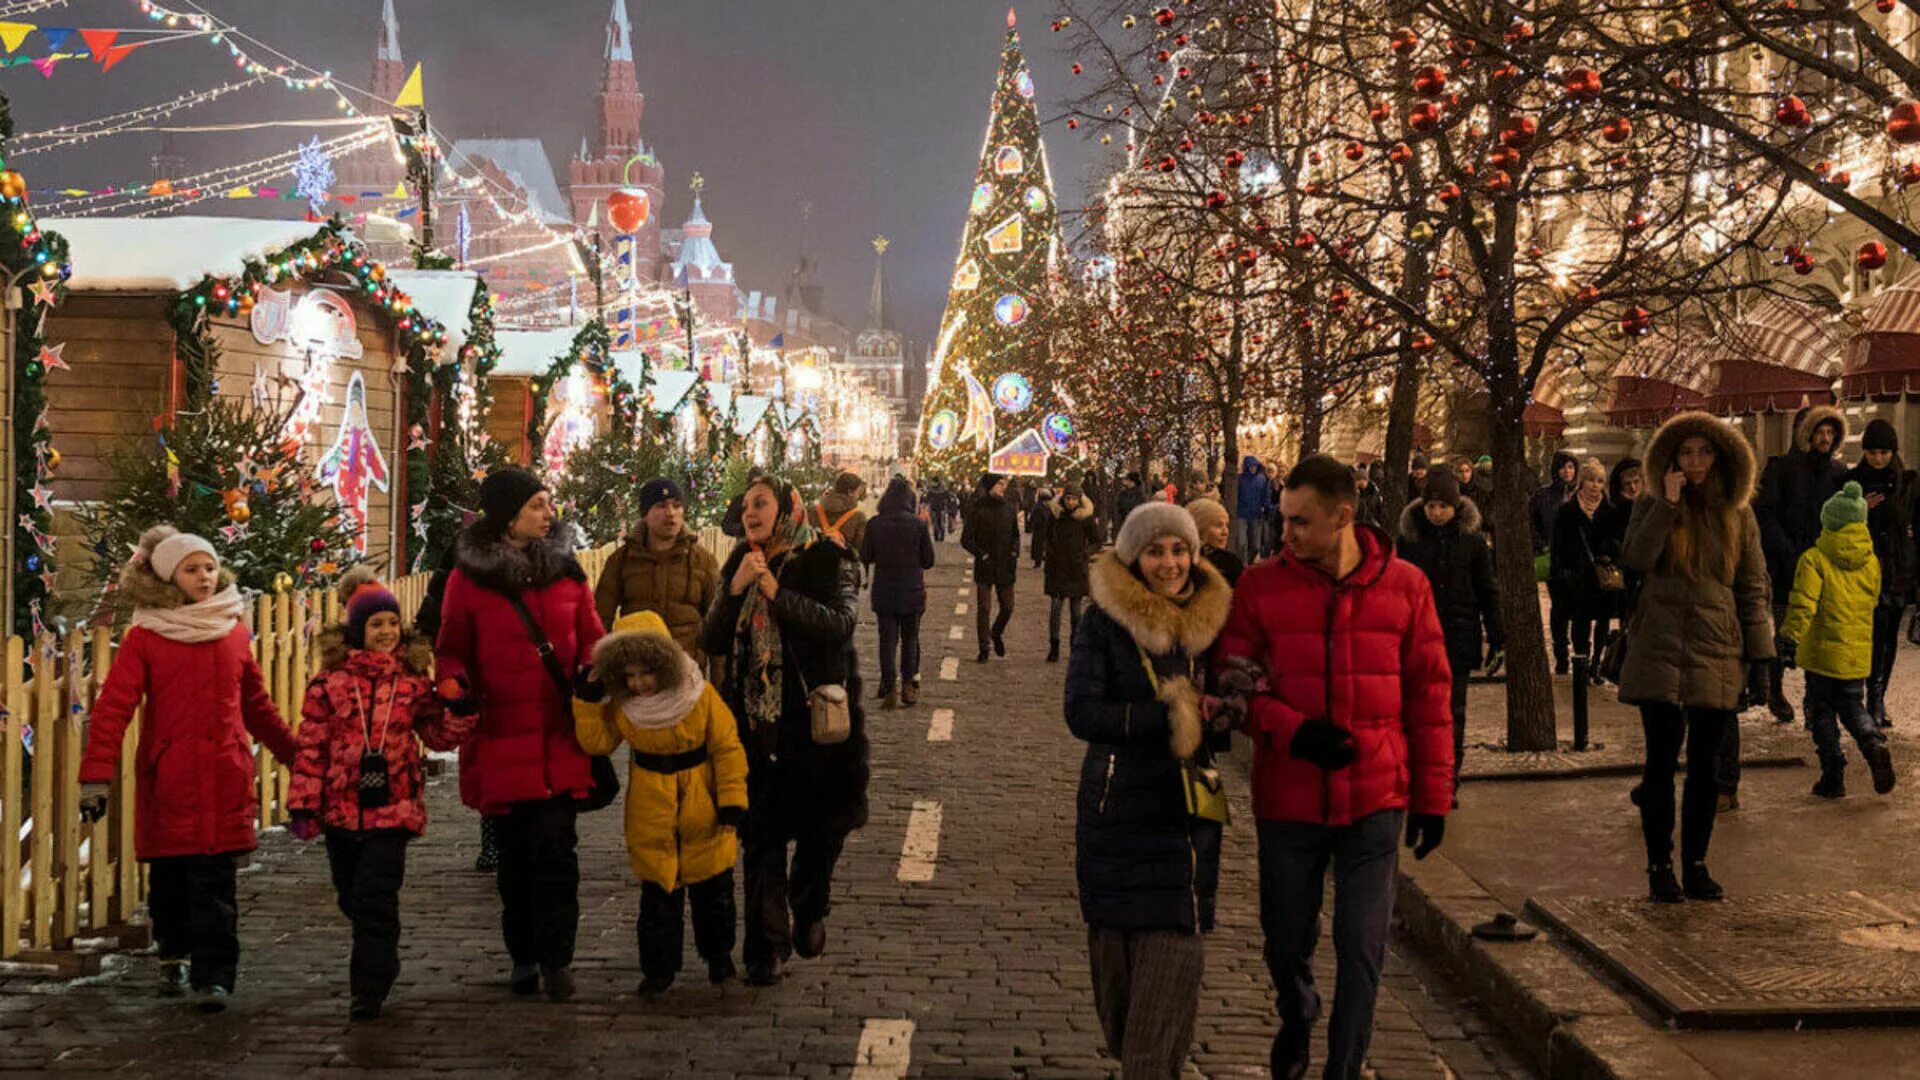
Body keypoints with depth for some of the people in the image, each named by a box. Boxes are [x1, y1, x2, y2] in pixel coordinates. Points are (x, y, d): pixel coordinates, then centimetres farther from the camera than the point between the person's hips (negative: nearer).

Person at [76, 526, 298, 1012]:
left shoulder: (235, 634, 7)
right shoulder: (145, 638, 0)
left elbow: (256, 704, 19)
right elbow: (112, 707, -5)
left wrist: (293, 752, 26)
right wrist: (96, 775, -13)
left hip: (225, 777, 2)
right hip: (168, 776, -2)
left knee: (216, 881, -3)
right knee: (168, 877, 5)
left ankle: (213, 976, 5)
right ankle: (174, 959, 24)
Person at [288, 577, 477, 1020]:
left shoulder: (413, 680, 3)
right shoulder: (331, 680, -1)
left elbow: (438, 735, 10)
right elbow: (310, 745, -1)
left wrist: (461, 711, -10)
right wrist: (303, 804, -4)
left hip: (392, 808, -1)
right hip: (340, 808, 1)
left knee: (375, 900, -8)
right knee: (352, 897, 15)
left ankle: (369, 988, -2)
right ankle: (381, 963, 38)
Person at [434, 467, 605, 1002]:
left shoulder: (564, 568, 9)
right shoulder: (469, 576, 2)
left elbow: (590, 636, 12)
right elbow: (451, 650, 7)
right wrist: (453, 685, -14)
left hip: (560, 737, 1)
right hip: (501, 739, -1)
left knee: (556, 846, -7)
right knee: (514, 851, 8)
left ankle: (556, 958, -1)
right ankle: (524, 958, 20)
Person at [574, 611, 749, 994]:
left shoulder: (701, 695, -15)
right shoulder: (622, 705, -6)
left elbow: (727, 748, -9)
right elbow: (597, 742, -5)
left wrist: (732, 801, -11)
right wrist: (588, 700, -17)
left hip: (702, 812, -1)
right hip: (651, 815, 2)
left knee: (712, 886, 12)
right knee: (657, 890, 5)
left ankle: (718, 953, 31)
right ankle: (659, 967, 16)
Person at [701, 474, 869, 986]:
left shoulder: (826, 561, -3)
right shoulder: (740, 565, 9)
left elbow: (840, 623, -19)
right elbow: (712, 641, 3)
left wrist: (777, 592, -24)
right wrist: (734, 591, -13)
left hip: (816, 717, -3)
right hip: (756, 719, 3)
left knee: (822, 827, 6)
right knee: (762, 834, 0)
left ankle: (809, 912, 33)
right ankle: (766, 947, 6)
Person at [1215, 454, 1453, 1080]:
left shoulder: (1404, 586, -3)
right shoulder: (1260, 586, -4)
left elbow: (1429, 695, 2)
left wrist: (1433, 795, 2)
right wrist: (1294, 730, -18)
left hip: (1375, 801, -1)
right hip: (1288, 799, 1)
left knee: (1362, 952, 2)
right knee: (1286, 942, 16)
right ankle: (1297, 1017, 48)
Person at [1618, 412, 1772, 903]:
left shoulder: (1738, 517, 7)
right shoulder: (1652, 507, 4)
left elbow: (1754, 588, 7)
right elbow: (1635, 558, -14)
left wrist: (1761, 655, 1)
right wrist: (1668, 503, -16)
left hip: (1716, 655, 2)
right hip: (1660, 654, -2)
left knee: (1704, 764, 7)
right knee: (1661, 761, 0)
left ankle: (1695, 863, 16)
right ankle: (1660, 865, 8)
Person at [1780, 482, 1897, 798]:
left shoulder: (1814, 560, -12)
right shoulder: (1872, 562, 5)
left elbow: (1803, 605, -18)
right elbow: (1872, 601, 16)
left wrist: (1791, 638, -13)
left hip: (1823, 652, -4)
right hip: (1859, 653, 4)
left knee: (1822, 710, 8)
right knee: (1853, 707, 18)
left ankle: (1833, 774, 6)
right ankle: (1874, 743, -11)